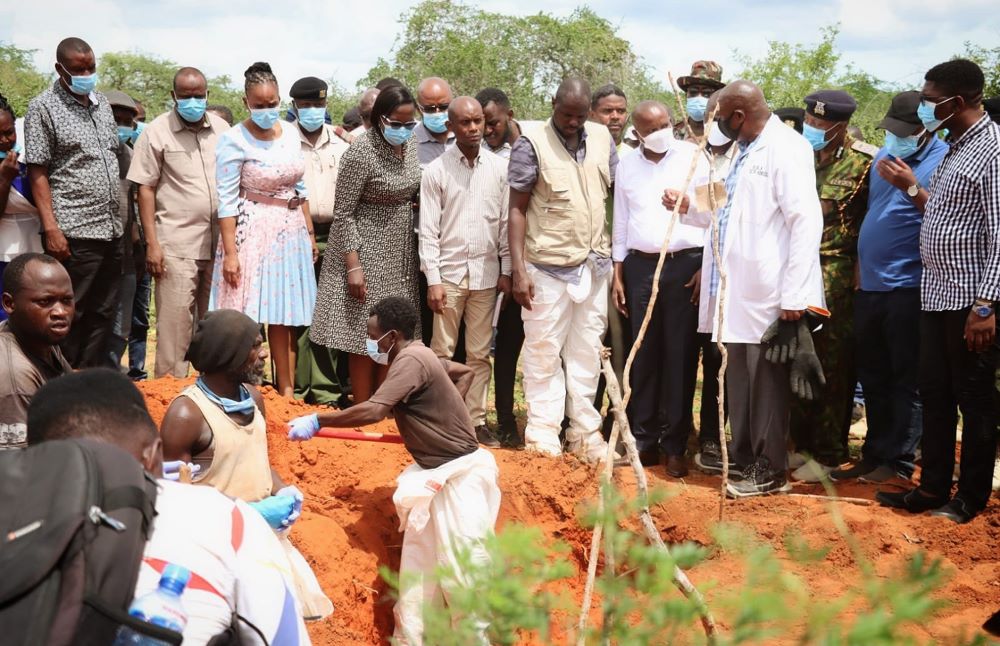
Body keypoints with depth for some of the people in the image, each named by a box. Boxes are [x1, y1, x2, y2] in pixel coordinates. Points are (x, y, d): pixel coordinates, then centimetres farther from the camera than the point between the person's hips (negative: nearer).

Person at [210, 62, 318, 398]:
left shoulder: (291, 133, 7)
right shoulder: (234, 140, -10)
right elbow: (227, 200, -11)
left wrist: (310, 233, 14)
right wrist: (230, 253, -15)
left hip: (291, 232, 5)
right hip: (253, 233, -5)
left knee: (284, 316, 8)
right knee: (246, 319, -6)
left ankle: (287, 391, 14)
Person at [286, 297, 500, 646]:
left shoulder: (411, 361, -21)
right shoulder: (419, 355, 9)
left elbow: (372, 411, -34)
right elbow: (466, 372, 27)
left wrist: (317, 420, -27)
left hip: (458, 473, -10)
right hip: (434, 473, 10)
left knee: (466, 567, -3)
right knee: (417, 565, 14)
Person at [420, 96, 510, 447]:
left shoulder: (499, 168, 3)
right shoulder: (436, 171, -2)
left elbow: (506, 222, 6)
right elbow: (428, 230, -3)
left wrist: (506, 271, 3)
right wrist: (433, 280, -8)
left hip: (486, 273, 2)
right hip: (449, 273, -2)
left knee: (479, 353, 7)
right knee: (442, 352, 2)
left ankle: (476, 419, 13)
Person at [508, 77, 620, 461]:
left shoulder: (602, 138, 6)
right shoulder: (532, 143, -7)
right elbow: (517, 209, -7)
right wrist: (519, 270, -13)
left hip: (594, 266, 5)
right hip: (548, 267, -4)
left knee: (587, 351, 11)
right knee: (544, 351, 2)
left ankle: (584, 431, 20)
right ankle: (543, 430, 11)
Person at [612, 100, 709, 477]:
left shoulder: (692, 157, 0)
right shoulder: (627, 166, 10)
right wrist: (617, 273, 10)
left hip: (685, 263, -3)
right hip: (640, 265, 3)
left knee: (680, 355, -1)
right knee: (644, 354, 4)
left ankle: (675, 446, 4)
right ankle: (644, 440, 11)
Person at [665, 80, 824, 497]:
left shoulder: (785, 149, -13)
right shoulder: (743, 151, 16)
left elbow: (805, 221, -19)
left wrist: (795, 294, -22)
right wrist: (689, 209, 11)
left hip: (768, 294, -9)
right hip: (736, 291, 9)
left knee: (766, 382, 2)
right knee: (738, 379, 15)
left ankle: (769, 471, 12)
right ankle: (743, 459, 26)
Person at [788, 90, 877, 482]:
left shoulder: (864, 162, -7)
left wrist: (863, 269, -9)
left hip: (838, 274, -5)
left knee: (833, 363, 1)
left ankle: (828, 453, 9)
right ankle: (801, 442, 21)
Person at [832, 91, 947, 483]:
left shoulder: (943, 161, -9)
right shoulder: (885, 155, 14)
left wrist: (912, 188, -23)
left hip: (908, 288, -8)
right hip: (869, 285, 8)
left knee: (905, 380, 0)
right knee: (872, 378, 14)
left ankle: (898, 460, 8)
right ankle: (874, 454, 24)